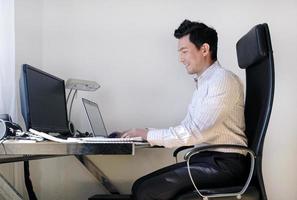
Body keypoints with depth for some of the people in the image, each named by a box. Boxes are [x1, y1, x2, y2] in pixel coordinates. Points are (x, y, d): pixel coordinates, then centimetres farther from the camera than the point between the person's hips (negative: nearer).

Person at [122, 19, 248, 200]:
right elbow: (187, 128, 16)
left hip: (223, 164, -9)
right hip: (204, 159, 9)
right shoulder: (203, 83, 19)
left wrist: (148, 134, -11)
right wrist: (146, 136, 5)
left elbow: (195, 132, -18)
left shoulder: (223, 80, -12)